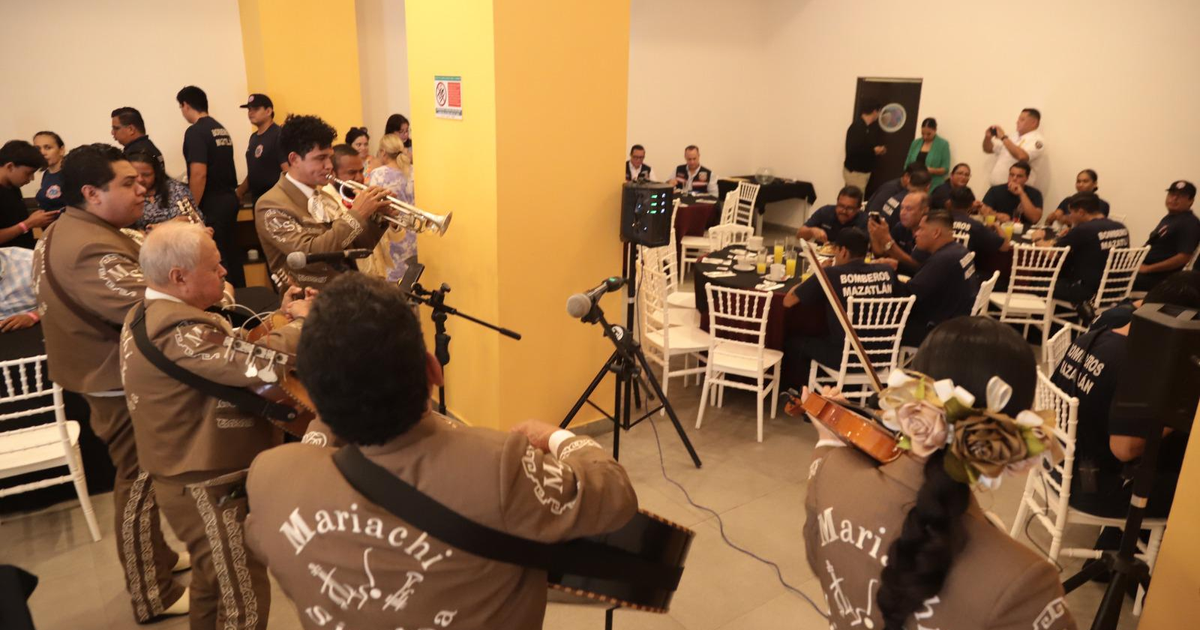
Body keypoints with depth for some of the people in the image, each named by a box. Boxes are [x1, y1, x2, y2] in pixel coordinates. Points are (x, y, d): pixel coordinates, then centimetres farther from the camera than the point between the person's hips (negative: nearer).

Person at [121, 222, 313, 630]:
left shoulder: (144, 315, 6)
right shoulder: (177, 329, -28)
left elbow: (231, 352, 10)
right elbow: (264, 364, -34)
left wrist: (278, 319, 0)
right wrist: (300, 320, -16)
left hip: (199, 478, 11)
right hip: (212, 488, -10)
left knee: (212, 583, 27)